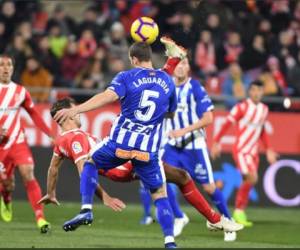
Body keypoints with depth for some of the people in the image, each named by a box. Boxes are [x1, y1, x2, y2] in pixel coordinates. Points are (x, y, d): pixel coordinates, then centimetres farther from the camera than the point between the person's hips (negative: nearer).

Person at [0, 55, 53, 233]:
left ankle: (40, 218, -21)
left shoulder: (20, 91, 4)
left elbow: (34, 114, 14)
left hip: (18, 141, 1)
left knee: (29, 175, -18)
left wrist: (51, 134, 9)